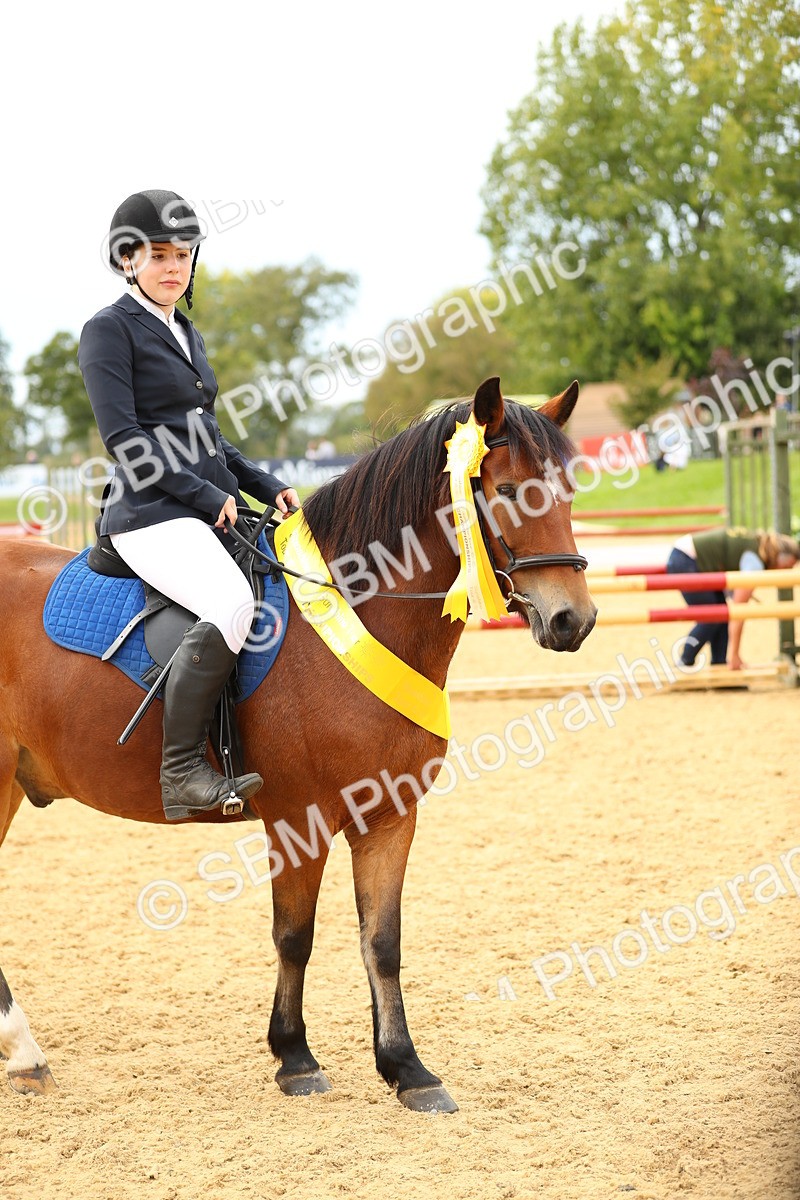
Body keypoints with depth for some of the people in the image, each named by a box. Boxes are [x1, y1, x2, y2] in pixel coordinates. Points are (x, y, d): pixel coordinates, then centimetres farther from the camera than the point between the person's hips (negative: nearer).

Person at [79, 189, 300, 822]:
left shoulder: (187, 335, 21)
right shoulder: (110, 329, -4)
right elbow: (122, 435, -13)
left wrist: (266, 486, 11)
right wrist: (204, 494, -15)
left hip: (214, 511, 9)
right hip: (153, 516, -9)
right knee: (233, 604, -33)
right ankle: (182, 770, -27)